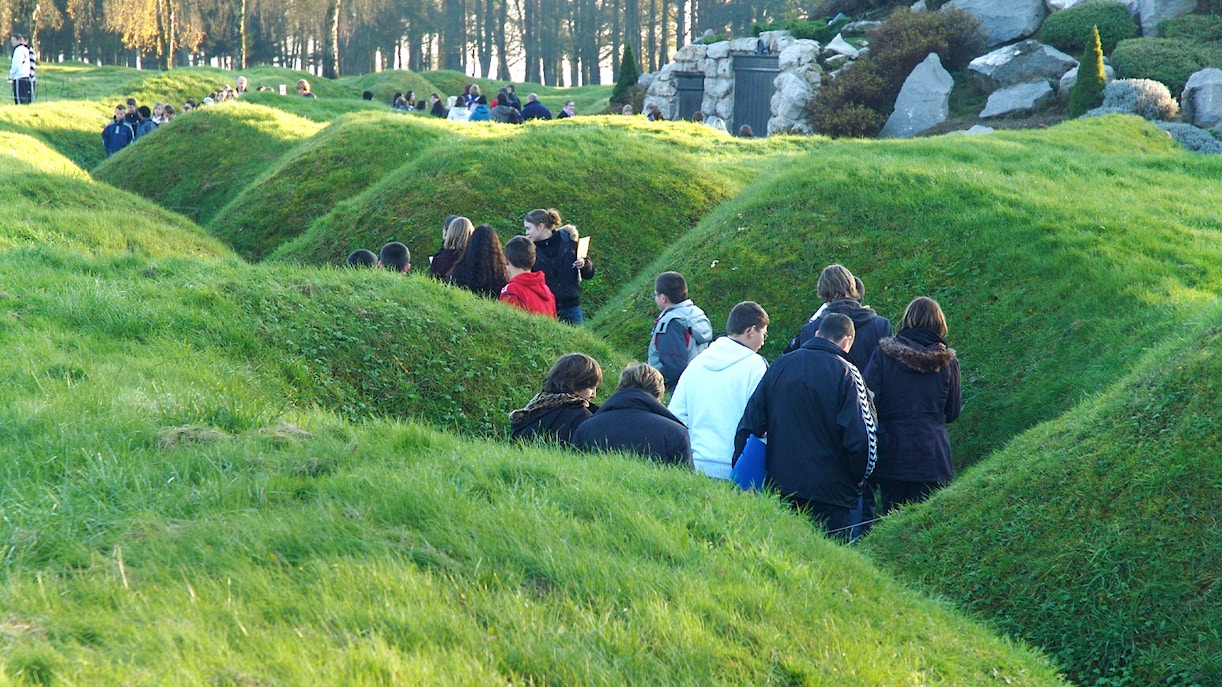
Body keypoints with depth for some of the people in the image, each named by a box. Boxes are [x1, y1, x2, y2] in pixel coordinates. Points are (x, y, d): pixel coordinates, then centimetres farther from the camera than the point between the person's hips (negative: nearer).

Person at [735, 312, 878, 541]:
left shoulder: (779, 366, 8)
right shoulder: (846, 373, -7)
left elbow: (749, 424, 8)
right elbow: (861, 436, -12)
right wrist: (859, 477, 5)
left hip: (779, 484, 5)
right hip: (828, 490, -5)